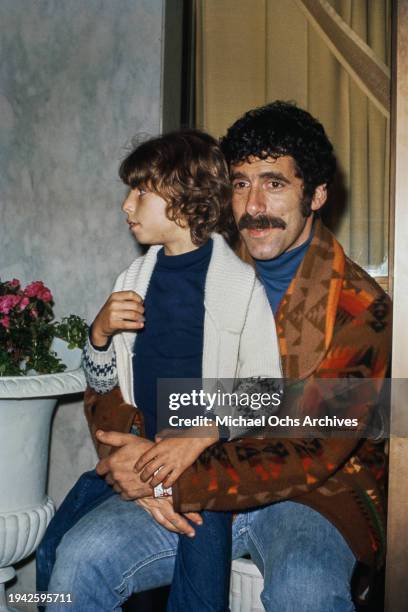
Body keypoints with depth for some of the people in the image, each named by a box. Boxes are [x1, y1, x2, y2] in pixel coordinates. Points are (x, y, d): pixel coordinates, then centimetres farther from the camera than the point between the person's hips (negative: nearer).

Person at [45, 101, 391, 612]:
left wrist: (175, 478, -23)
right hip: (196, 484, 3)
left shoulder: (360, 307, -10)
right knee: (81, 558, -17)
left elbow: (314, 453, -17)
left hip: (316, 494, -3)